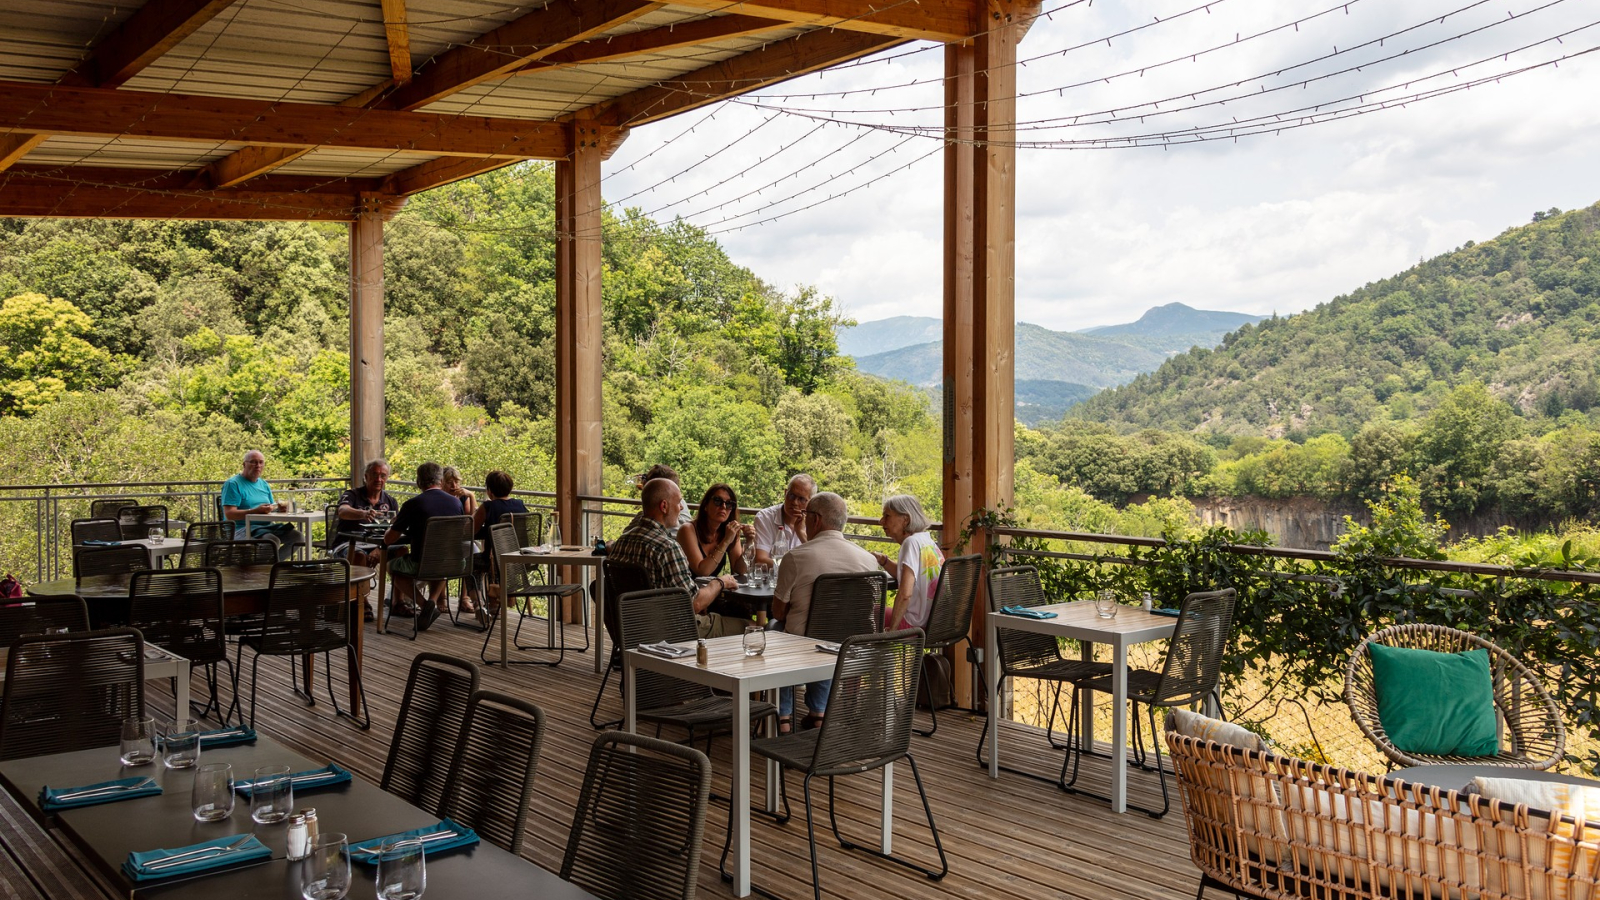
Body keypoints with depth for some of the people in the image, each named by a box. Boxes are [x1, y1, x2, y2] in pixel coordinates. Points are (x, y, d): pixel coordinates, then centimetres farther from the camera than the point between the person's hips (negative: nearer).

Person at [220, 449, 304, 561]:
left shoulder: (264, 484, 20)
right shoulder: (233, 484, -4)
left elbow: (271, 508, 20)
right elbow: (229, 515, -14)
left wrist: (279, 508, -6)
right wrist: (256, 511, -25)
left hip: (266, 526, 8)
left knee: (296, 536, -15)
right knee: (273, 540, -35)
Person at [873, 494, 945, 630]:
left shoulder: (912, 542, -16)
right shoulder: (927, 540, 11)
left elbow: (905, 593, -25)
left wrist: (891, 629, -16)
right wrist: (883, 560, 11)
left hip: (917, 624, -9)